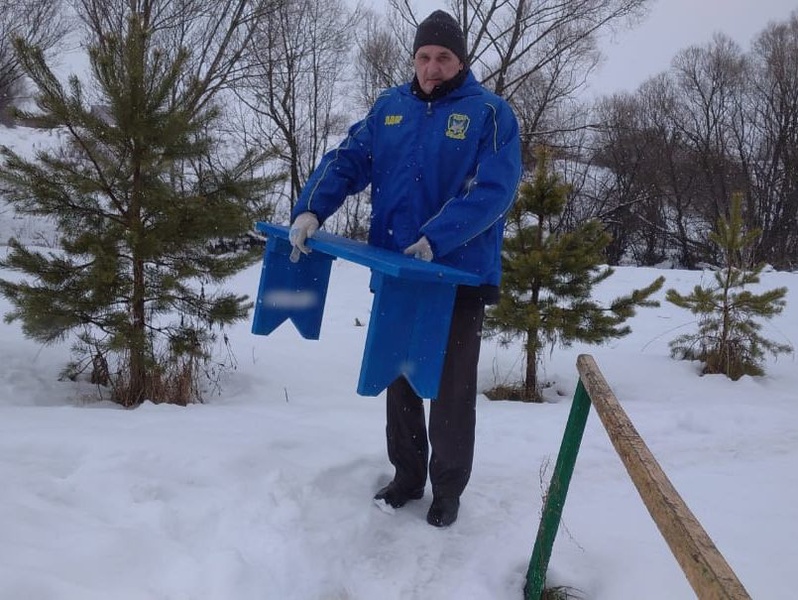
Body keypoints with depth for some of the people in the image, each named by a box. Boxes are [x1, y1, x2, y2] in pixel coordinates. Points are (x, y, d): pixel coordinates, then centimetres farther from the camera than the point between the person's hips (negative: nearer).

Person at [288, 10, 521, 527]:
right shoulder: (389, 107, 8)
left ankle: (448, 489, 23)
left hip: (461, 275, -4)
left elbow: (495, 189, -17)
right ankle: (407, 476, 32)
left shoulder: (491, 114, -6)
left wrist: (435, 239, -27)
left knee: (451, 388, 6)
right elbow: (347, 161, 2)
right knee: (400, 380, 14)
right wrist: (310, 210, -15)